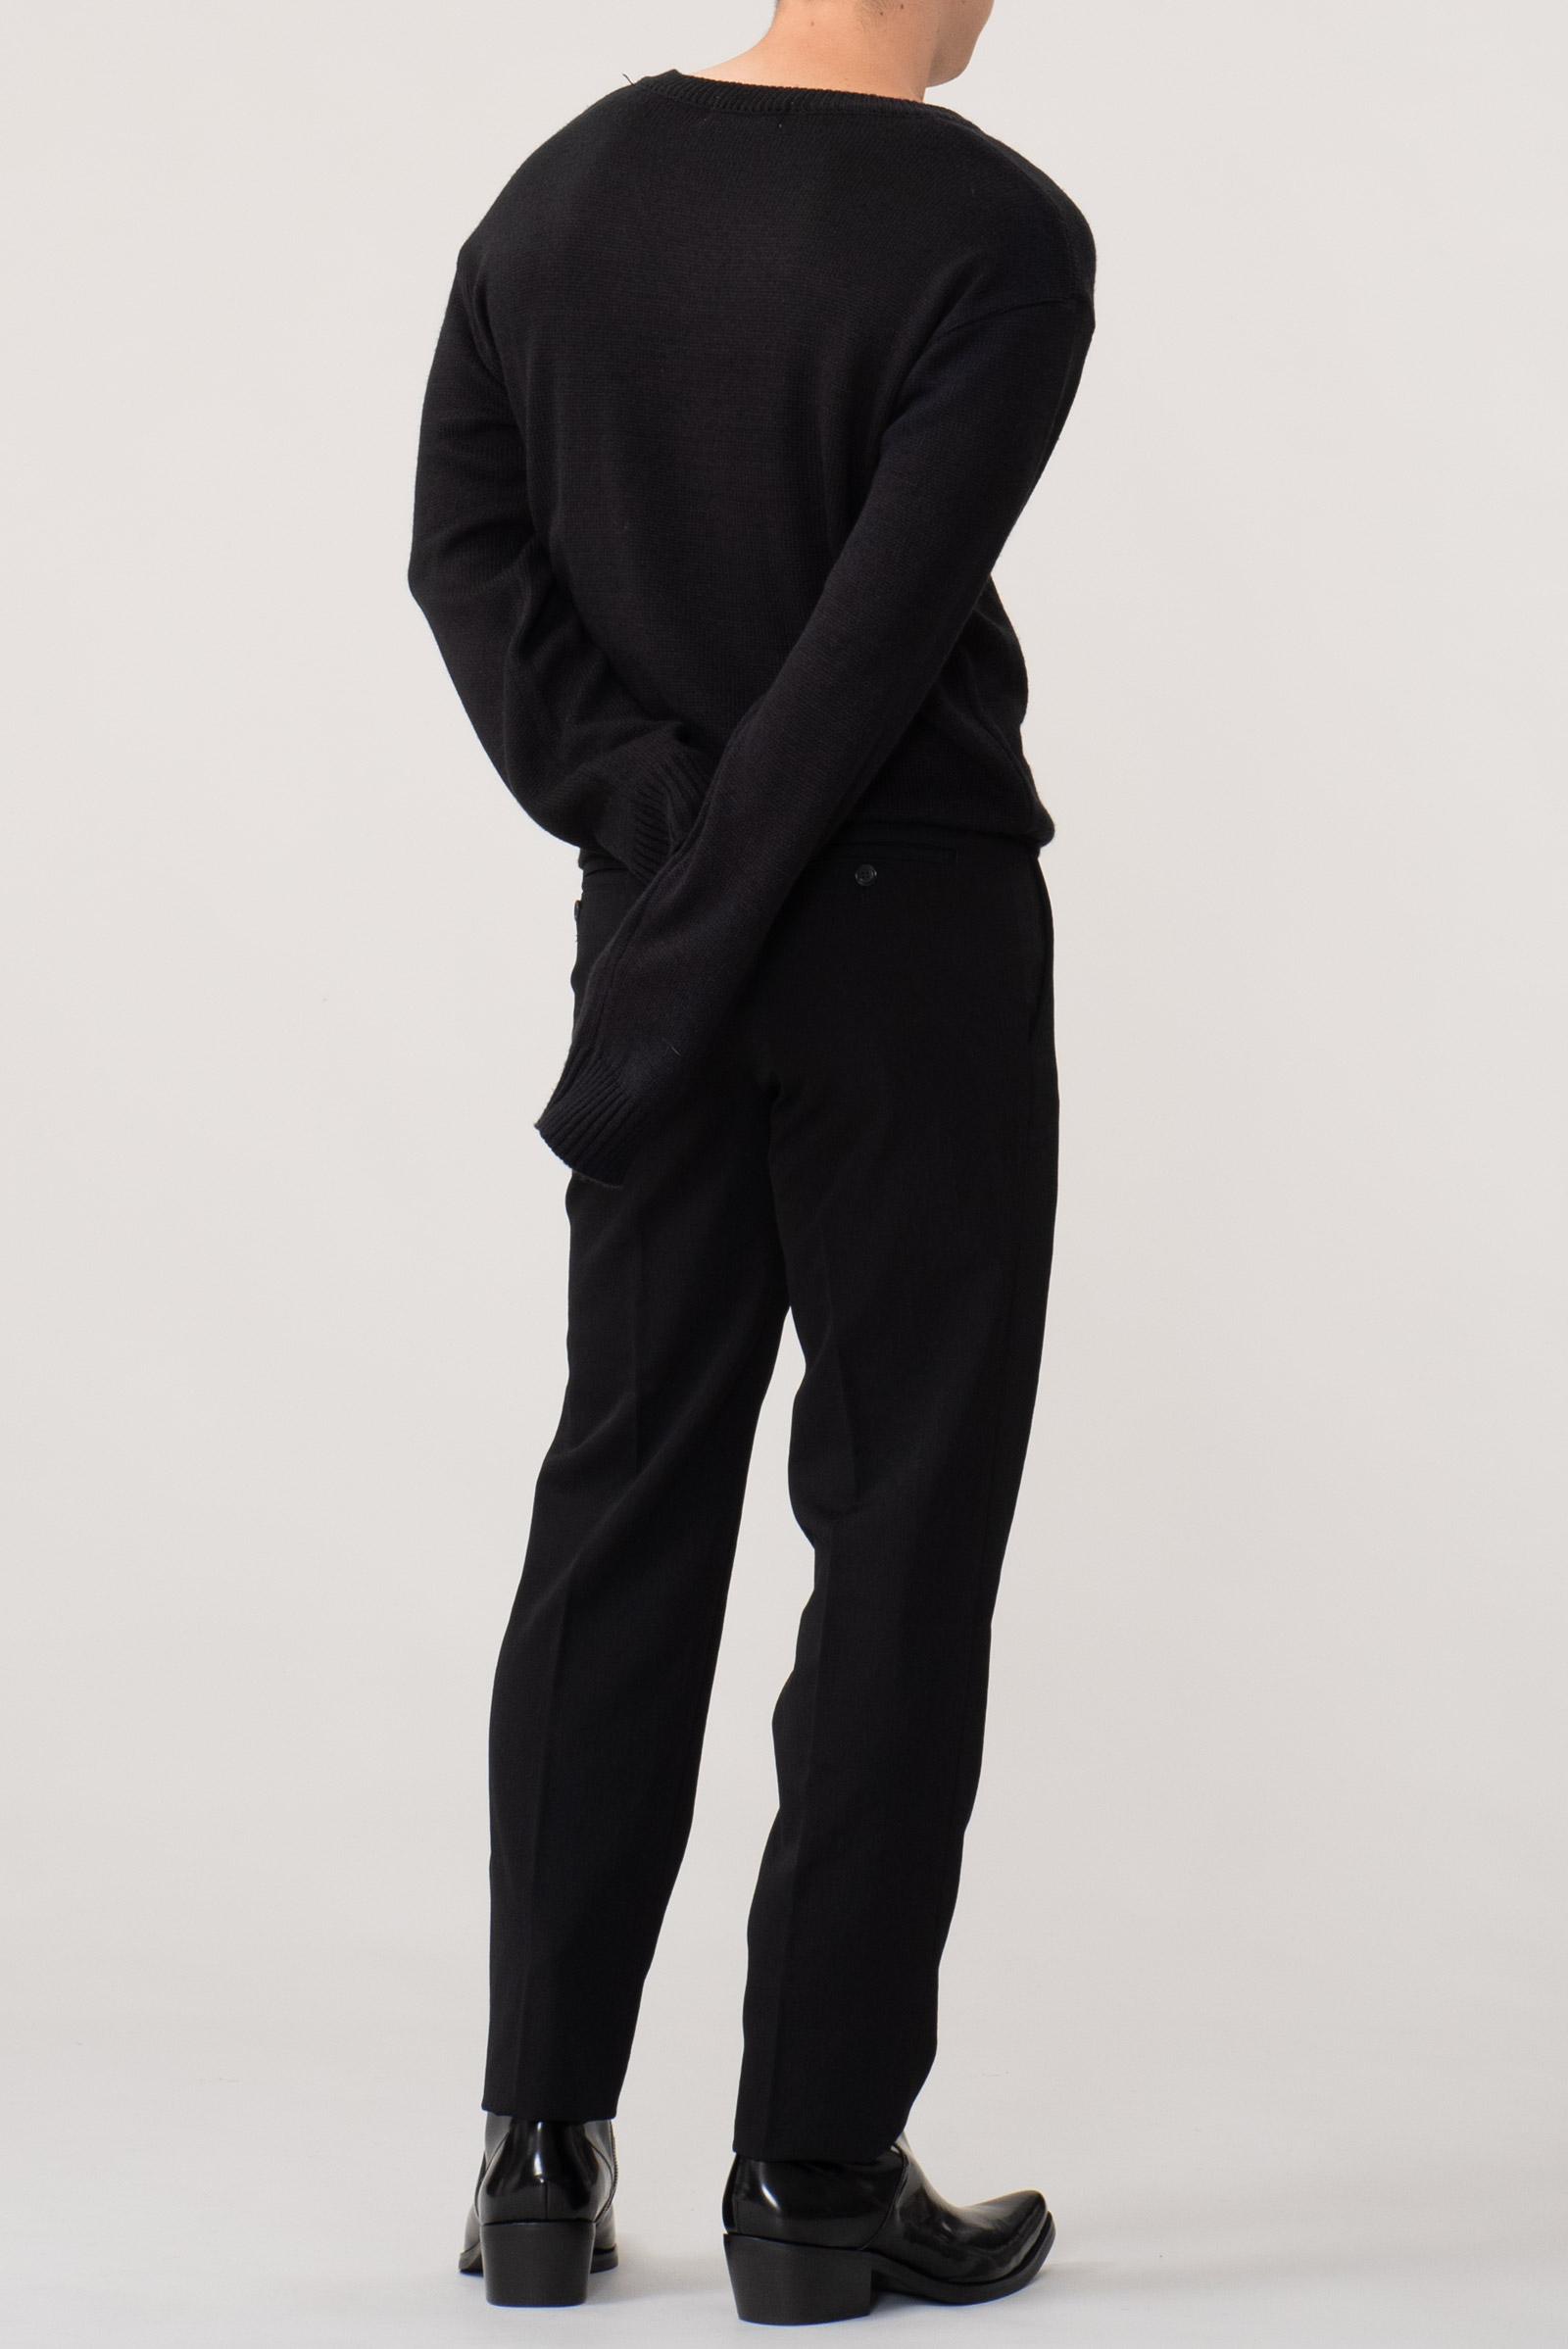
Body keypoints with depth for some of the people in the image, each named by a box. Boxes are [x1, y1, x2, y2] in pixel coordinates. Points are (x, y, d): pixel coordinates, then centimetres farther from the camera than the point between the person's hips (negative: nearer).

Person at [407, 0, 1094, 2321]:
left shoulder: (564, 188, 6)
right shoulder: (999, 238, -12)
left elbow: (464, 546, 1)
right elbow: (882, 629, -19)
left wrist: (648, 828, -5)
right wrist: (694, 958, -15)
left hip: (667, 917, 5)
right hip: (919, 931, -5)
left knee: (625, 1504, 10)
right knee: (901, 1540, 2)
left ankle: (542, 2150, 13)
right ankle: (819, 2175, 6)